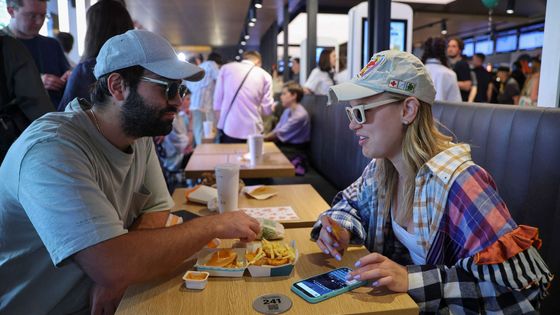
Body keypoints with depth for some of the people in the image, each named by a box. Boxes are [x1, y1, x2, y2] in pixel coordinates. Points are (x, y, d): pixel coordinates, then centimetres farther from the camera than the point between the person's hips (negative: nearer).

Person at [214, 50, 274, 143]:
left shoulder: (226, 68, 9)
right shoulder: (265, 75, 5)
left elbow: (217, 102, 8)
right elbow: (267, 109, 5)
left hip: (229, 128, 1)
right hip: (252, 129, -1)